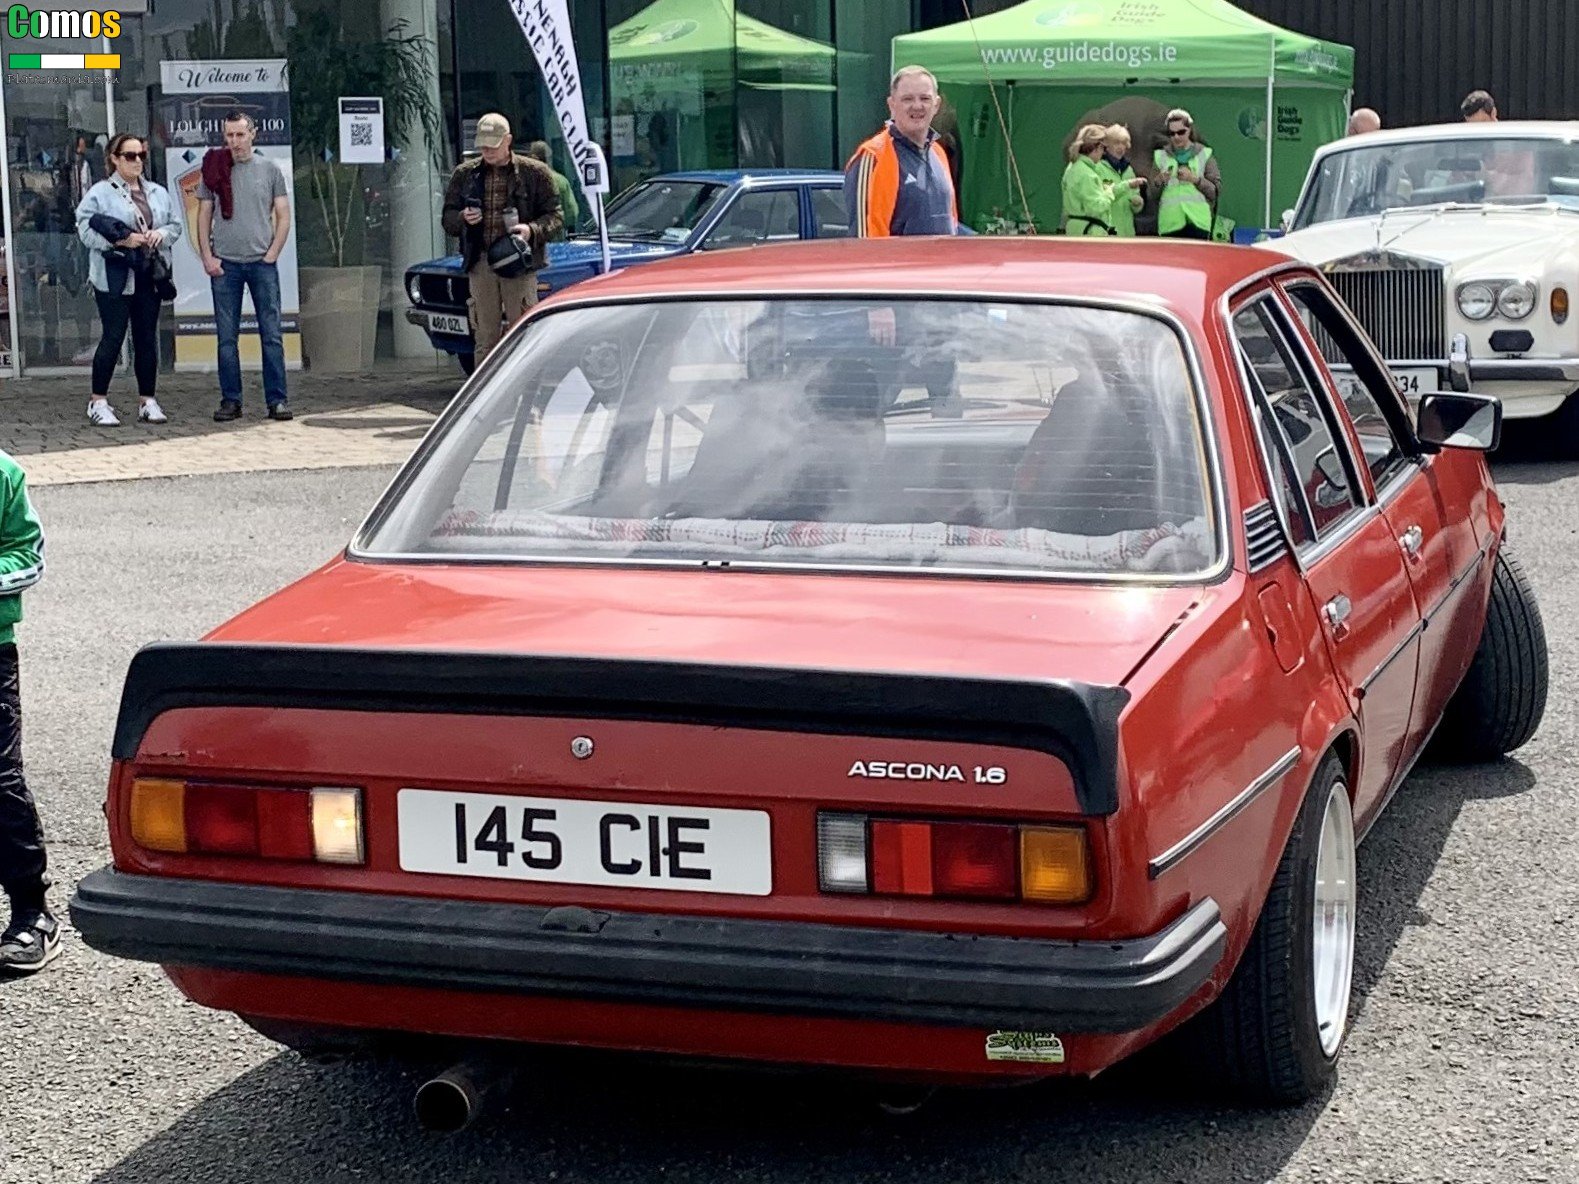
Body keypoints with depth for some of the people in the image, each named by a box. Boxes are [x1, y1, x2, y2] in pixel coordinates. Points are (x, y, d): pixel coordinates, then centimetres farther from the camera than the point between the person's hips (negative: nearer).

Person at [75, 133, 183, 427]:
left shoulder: (158, 193, 15)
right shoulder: (100, 193, -3)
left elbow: (176, 224, 16)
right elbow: (86, 230, -10)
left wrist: (161, 234, -6)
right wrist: (122, 240, -20)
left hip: (149, 276, 5)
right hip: (115, 278, -5)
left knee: (147, 338, 8)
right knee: (113, 337, -6)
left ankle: (147, 400, 15)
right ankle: (98, 402, 3)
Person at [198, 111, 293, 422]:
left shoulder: (269, 169, 6)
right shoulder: (214, 170, 7)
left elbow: (283, 216, 7)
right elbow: (204, 217, 9)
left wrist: (272, 254, -2)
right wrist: (207, 257, -1)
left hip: (262, 262, -1)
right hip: (224, 264, 1)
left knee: (272, 335, -2)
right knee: (227, 337, 2)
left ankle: (277, 399, 2)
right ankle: (230, 401, 8)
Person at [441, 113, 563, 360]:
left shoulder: (534, 172, 3)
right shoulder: (465, 174, 12)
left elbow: (555, 216, 4)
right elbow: (447, 219, 16)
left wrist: (532, 230, -16)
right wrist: (463, 218, -8)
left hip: (519, 264, -3)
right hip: (480, 263, 3)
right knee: (485, 339, 4)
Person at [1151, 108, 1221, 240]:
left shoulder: (1204, 154, 8)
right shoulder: (1161, 156, 13)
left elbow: (1217, 191, 3)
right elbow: (1151, 194, 11)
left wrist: (1195, 179, -10)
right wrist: (1159, 181, -10)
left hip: (1197, 221, -2)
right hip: (1169, 223, 2)